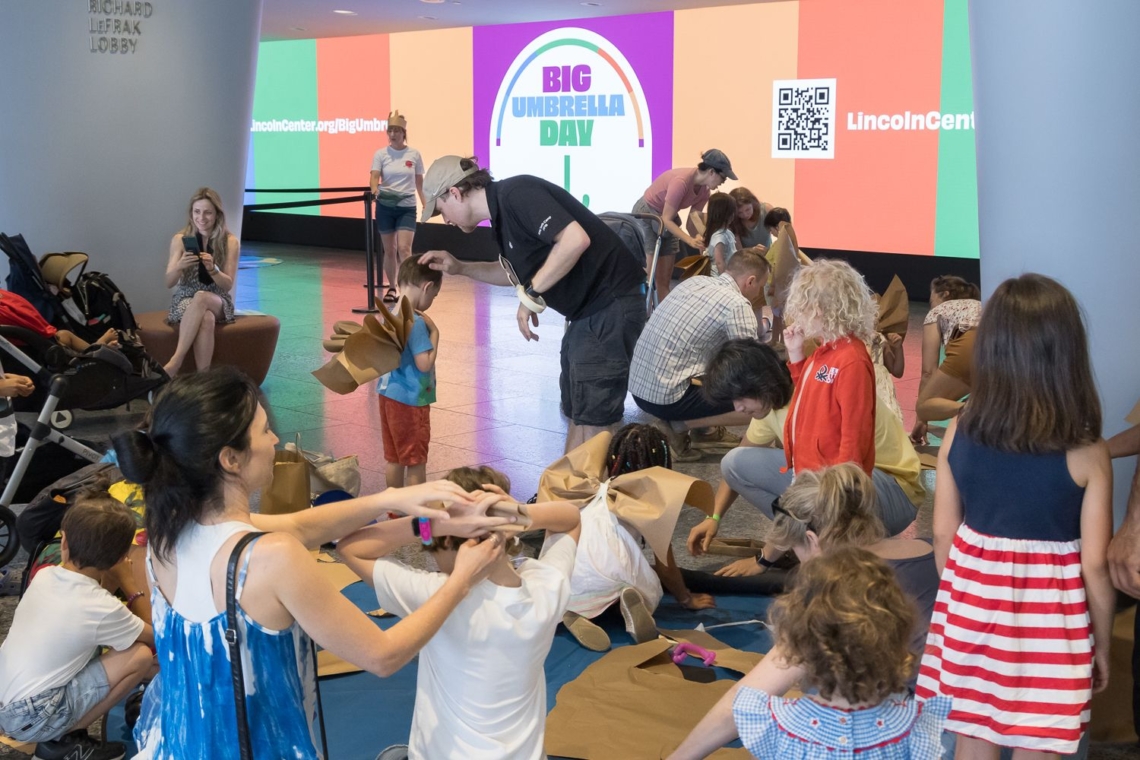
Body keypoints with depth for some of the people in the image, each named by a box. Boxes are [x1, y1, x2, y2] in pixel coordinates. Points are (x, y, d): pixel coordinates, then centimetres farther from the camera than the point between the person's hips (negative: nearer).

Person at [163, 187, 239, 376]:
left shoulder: (230, 242, -3)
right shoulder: (180, 239, -1)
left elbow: (228, 285, -5)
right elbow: (169, 282, -4)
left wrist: (212, 269, -27)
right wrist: (179, 266, -27)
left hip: (218, 302, 0)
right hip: (185, 300, 0)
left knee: (201, 297, -38)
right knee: (205, 319, -38)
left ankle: (175, 361, -41)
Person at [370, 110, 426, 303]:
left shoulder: (414, 154, 1)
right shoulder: (381, 154, 0)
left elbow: (419, 182, 9)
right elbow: (374, 176, -12)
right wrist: (375, 189, -34)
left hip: (407, 207, -1)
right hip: (385, 207, 1)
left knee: (404, 248, -14)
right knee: (389, 250, 9)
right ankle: (392, 288, 22)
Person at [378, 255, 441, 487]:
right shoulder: (416, 322, -22)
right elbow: (424, 364, -24)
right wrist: (434, 333, -13)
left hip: (389, 395, 8)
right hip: (410, 400, -8)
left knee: (394, 459, 17)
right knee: (416, 462, 3)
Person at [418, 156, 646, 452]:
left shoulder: (516, 194, -17)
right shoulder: (503, 212, 13)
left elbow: (576, 239, -29)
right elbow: (517, 273, 27)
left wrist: (531, 295, -22)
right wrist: (460, 268, 17)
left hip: (610, 305, -10)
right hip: (589, 308, 10)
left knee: (593, 420, -6)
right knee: (577, 413, 17)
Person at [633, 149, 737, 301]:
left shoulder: (704, 190, -7)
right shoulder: (681, 182, -32)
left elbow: (690, 223, -3)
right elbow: (666, 219, -30)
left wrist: (702, 245, -15)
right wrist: (690, 241, -39)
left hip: (667, 221, 8)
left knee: (664, 281, 5)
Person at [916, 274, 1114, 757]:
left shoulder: (959, 434, -8)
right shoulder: (1086, 454, -16)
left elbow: (942, 537, 0)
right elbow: (1095, 564, -10)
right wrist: (1102, 646, 5)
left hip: (971, 604, 3)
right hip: (1048, 616, -3)